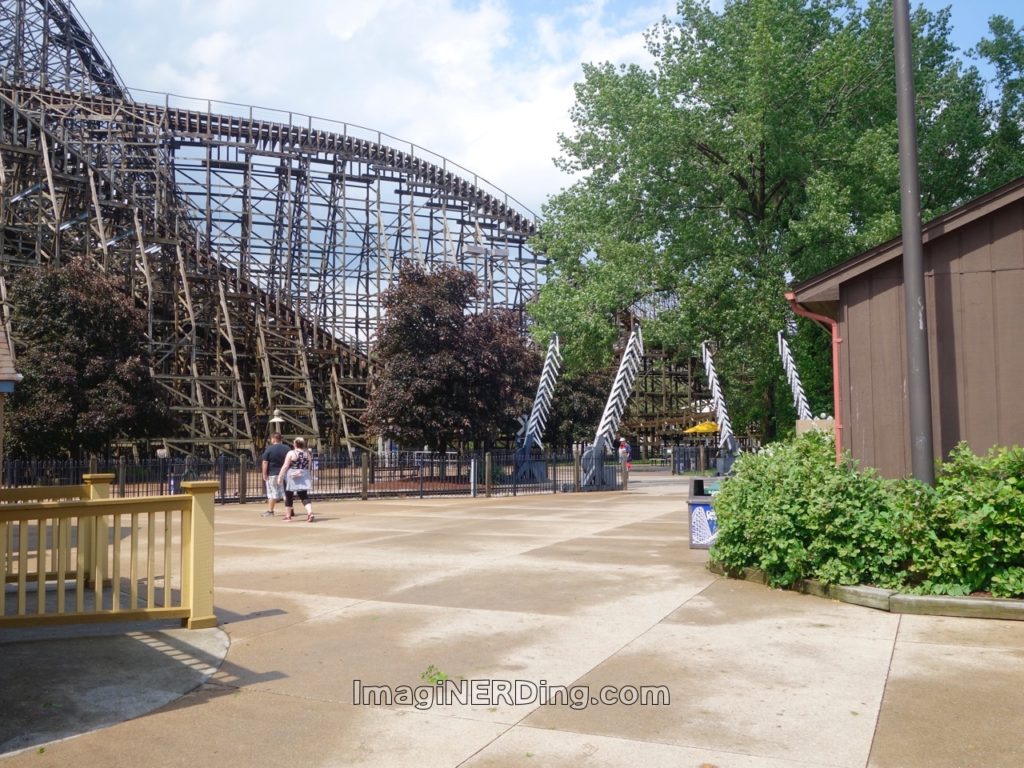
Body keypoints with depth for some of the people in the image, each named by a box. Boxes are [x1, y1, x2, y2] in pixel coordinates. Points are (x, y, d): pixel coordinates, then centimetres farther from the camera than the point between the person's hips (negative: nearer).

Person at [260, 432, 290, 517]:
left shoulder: (269, 449, -9)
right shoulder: (287, 448, 4)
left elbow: (265, 462, -11)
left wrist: (264, 474, -6)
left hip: (272, 474, -4)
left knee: (272, 493, 3)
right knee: (285, 492, 8)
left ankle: (270, 511, 7)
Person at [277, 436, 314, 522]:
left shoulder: (291, 453, -8)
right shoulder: (307, 454, 6)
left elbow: (285, 466, -12)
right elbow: (309, 468, 12)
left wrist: (280, 476, -7)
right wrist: (310, 479, 21)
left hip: (291, 477, -4)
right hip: (303, 478, 4)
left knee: (289, 497, 10)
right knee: (304, 496, 5)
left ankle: (288, 516, 18)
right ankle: (310, 512, -16)